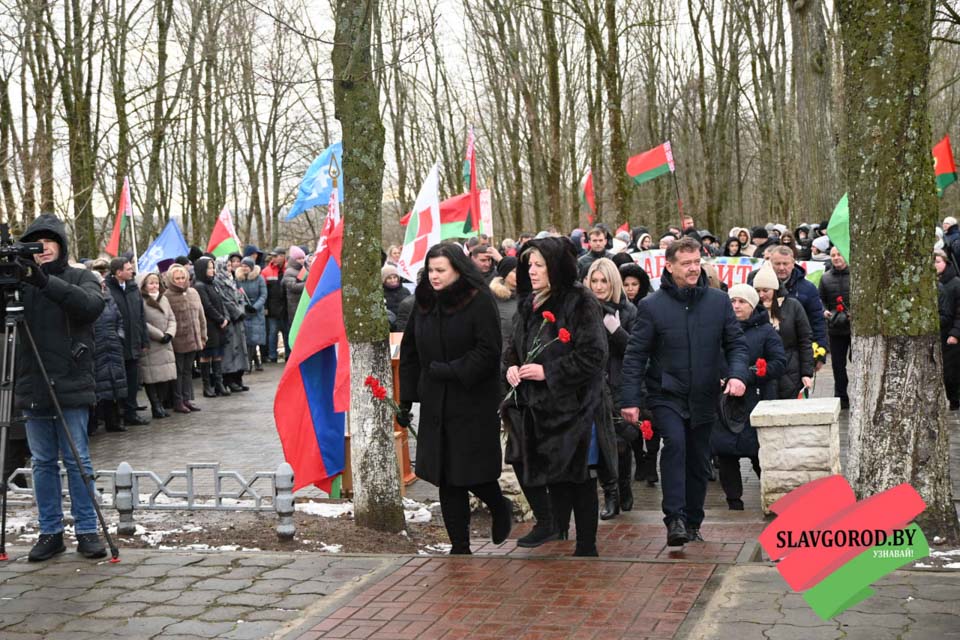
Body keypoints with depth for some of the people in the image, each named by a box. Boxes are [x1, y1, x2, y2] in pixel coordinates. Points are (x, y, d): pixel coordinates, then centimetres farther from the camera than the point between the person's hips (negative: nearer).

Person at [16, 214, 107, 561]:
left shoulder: (81, 277, 3)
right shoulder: (22, 282, 9)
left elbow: (92, 305, -17)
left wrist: (46, 281, -26)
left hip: (71, 386, -3)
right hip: (32, 388, 3)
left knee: (77, 461, 1)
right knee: (43, 463, 8)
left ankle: (87, 531, 8)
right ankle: (50, 532, 15)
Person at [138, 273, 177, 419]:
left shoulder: (164, 299, 14)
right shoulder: (141, 302, -9)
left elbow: (172, 319, 14)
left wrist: (169, 334, -5)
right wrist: (160, 335, -12)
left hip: (165, 345, 7)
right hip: (149, 346, -6)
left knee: (166, 377, 5)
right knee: (152, 378, -3)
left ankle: (160, 405, 15)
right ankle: (156, 407, 5)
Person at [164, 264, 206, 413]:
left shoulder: (193, 293, 10)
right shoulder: (167, 296, -9)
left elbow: (201, 316, 15)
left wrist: (203, 336, 13)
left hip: (193, 340, 5)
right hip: (177, 342, -5)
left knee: (188, 370, 12)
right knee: (178, 371, 3)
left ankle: (187, 399, 19)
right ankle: (178, 402, 10)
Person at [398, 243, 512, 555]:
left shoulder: (479, 301, -9)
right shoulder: (424, 303, 10)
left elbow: (488, 350, -15)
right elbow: (409, 351, 13)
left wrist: (451, 371, -19)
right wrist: (406, 398, 7)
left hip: (474, 403, -5)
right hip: (435, 403, 6)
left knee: (473, 472, -2)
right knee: (446, 478, 5)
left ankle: (500, 507, 31)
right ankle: (460, 545, 15)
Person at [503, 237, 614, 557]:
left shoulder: (581, 303, -11)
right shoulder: (529, 304, 12)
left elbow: (593, 355, -16)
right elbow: (514, 346, 21)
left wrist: (548, 372, -17)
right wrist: (511, 367, -1)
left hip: (573, 407, -7)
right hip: (538, 409, 7)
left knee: (580, 480, 1)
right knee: (553, 481, 12)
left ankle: (586, 547, 10)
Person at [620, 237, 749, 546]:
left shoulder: (719, 301, 1)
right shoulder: (652, 306, -6)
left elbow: (736, 343, 5)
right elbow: (635, 355, -5)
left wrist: (737, 375, -15)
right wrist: (630, 399, -10)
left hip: (704, 398, 3)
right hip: (666, 395, -3)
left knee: (698, 461, 11)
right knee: (674, 443, -26)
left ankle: (692, 524, 26)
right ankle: (675, 519, -24)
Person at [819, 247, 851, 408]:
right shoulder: (825, 278, 9)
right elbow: (821, 299, 14)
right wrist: (824, 311, -5)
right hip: (835, 328, 4)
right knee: (838, 364, 9)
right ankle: (841, 398, 18)